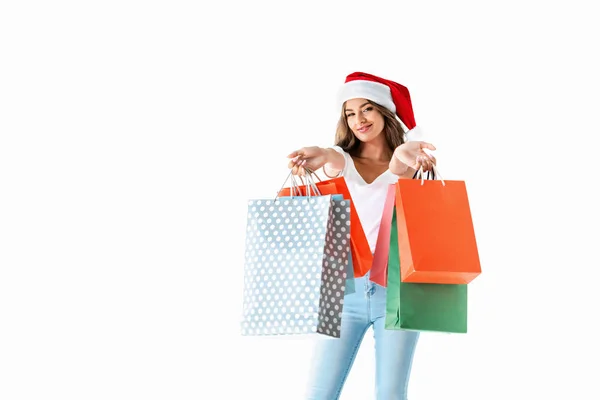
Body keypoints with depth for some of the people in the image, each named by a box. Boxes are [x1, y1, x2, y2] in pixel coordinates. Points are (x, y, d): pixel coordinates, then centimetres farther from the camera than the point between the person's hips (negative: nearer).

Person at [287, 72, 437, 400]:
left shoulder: (411, 164, 8)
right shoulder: (342, 160, 10)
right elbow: (334, 160, -15)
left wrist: (402, 161, -43)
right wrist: (320, 155, -41)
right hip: (344, 287, 1)